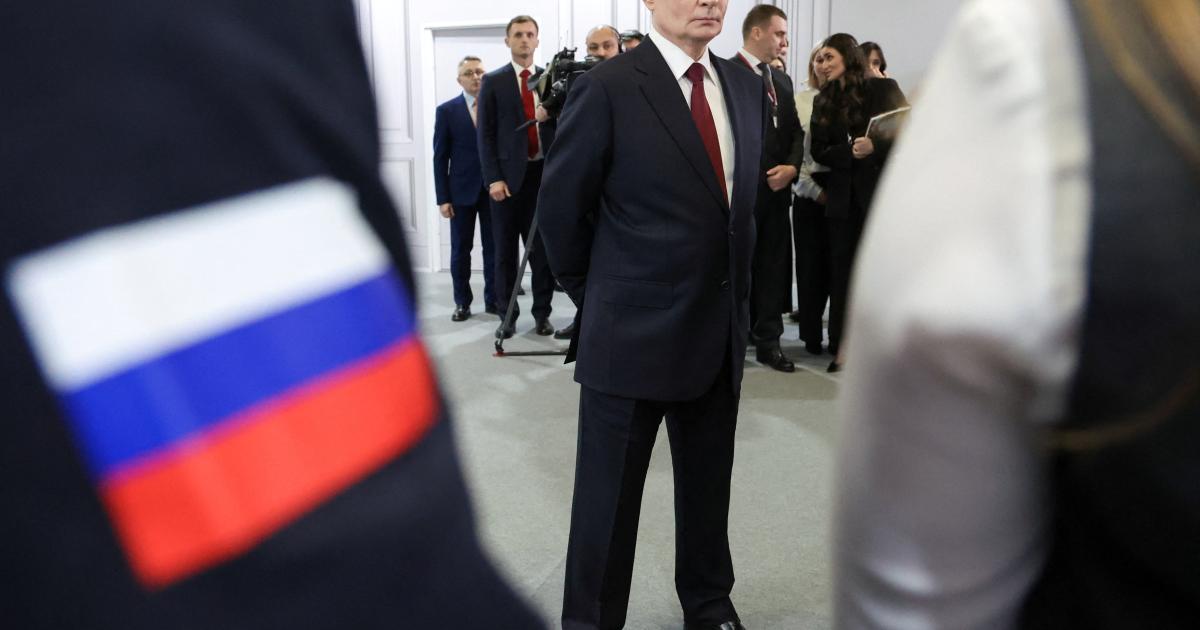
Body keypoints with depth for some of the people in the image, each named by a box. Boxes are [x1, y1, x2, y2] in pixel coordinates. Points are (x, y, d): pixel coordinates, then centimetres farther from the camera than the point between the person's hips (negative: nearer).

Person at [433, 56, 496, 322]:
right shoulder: (447, 110, 2)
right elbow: (440, 157, 1)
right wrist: (442, 198, -5)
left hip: (494, 189, 0)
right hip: (462, 190, 0)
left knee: (494, 248, 6)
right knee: (460, 250, 7)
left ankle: (493, 299, 18)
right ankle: (462, 302, 17)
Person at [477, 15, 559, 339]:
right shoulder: (493, 81, 4)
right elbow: (486, 134, -2)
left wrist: (551, 115, -13)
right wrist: (493, 178, -11)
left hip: (544, 172, 2)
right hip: (509, 174, -2)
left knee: (543, 247, 5)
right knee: (506, 249, 5)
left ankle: (542, 313, 15)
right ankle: (507, 315, 14)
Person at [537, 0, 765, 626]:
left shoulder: (747, 88, 7)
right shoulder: (607, 87, -11)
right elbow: (561, 207, -5)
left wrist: (735, 295, 14)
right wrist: (597, 299, 4)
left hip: (721, 332, 6)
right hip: (632, 333, -5)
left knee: (709, 487, 19)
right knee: (609, 494, 8)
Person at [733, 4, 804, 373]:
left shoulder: (781, 81, 16)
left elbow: (795, 132, 14)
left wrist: (792, 166, -5)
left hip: (776, 189, 7)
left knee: (774, 267, 9)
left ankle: (768, 341, 18)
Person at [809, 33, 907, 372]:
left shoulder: (884, 88, 0)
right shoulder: (823, 102, 11)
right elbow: (819, 152, 5)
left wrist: (875, 146, -19)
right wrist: (850, 152, -12)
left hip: (881, 190, -3)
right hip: (843, 195, 4)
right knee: (842, 270, 5)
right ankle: (843, 344, 12)